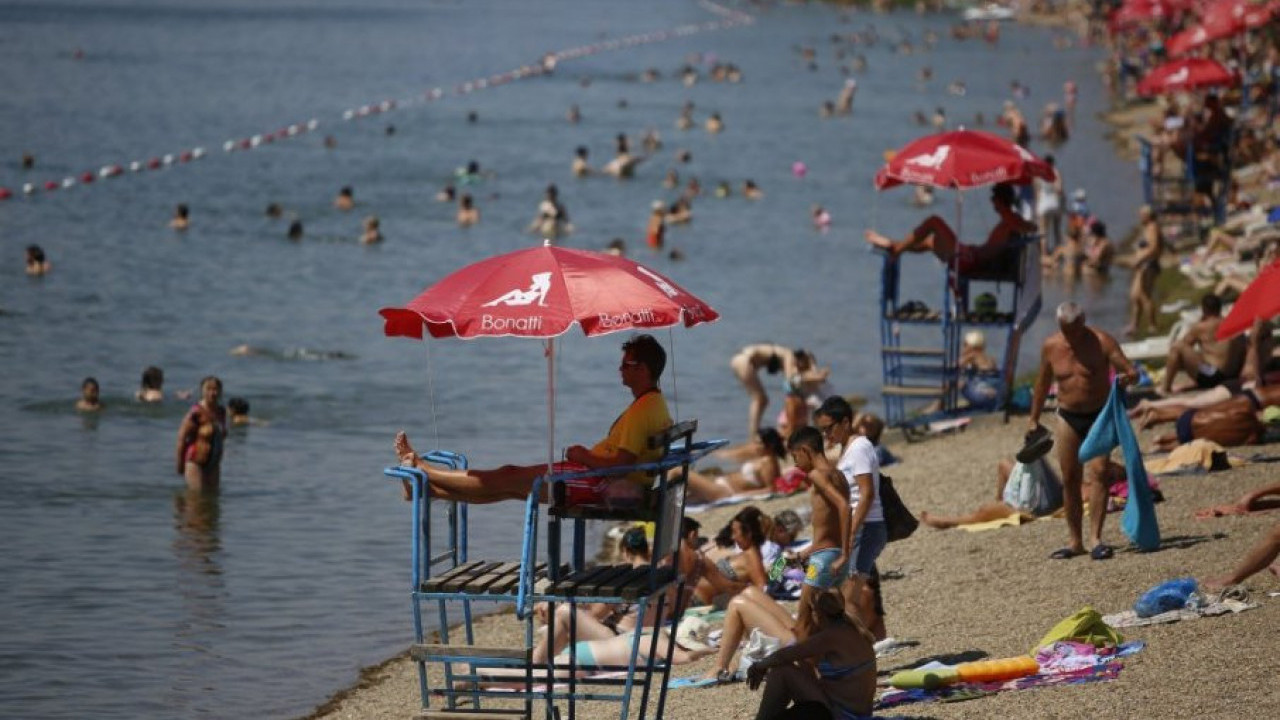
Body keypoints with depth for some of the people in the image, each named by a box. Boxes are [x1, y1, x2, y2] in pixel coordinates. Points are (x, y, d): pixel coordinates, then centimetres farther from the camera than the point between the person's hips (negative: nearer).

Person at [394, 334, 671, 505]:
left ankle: (419, 468, 4)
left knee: (506, 478, -2)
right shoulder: (657, 404, 12)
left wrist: (584, 457, -12)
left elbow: (622, 464, -28)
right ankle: (425, 488, 15)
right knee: (510, 485, 11)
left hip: (599, 483, -10)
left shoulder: (642, 410, -20)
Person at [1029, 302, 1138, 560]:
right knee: (1070, 479, 4)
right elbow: (1043, 383, 13)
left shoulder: (1102, 342, -13)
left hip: (1099, 415, -4)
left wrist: (1127, 377, -39)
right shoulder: (1051, 346, -2)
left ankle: (1095, 538, -19)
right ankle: (1076, 541, 13)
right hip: (1068, 417, 4)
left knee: (1098, 472, -17)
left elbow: (1132, 372, -15)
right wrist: (1034, 418, 17)